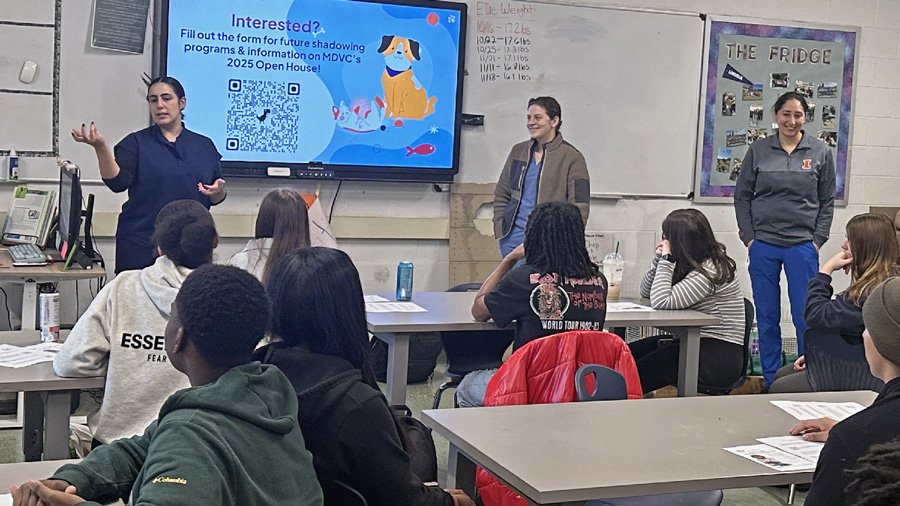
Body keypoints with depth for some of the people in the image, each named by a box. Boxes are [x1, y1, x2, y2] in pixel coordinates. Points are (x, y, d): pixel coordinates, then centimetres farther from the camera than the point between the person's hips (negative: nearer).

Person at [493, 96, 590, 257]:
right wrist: (499, 226, 8)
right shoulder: (518, 151, 14)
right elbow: (501, 194, 21)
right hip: (512, 238, 5)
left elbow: (579, 206, -6)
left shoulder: (572, 158, -2)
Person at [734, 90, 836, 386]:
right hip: (763, 245, 1)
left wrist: (817, 240, -1)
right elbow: (742, 196, 8)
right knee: (766, 317, 6)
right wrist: (748, 237, 0)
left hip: (802, 246, -1)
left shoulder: (820, 153, 5)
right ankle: (770, 381, 17)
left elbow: (827, 201, 7)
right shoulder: (759, 150, 5)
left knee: (805, 316, -3)